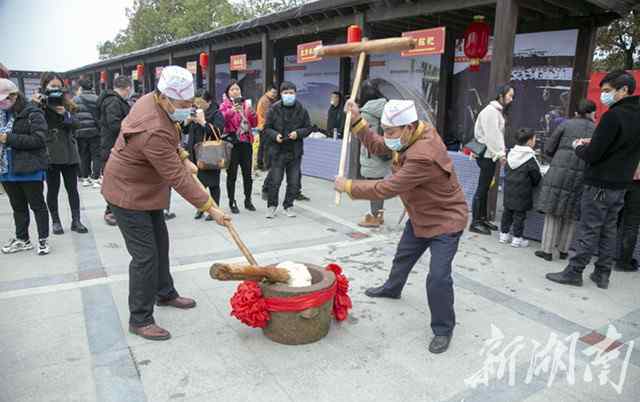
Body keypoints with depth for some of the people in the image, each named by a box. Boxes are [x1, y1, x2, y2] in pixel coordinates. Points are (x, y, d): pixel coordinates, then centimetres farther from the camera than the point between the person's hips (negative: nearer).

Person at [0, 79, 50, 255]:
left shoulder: (32, 113, -10)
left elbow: (39, 139, -20)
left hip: (29, 169, -7)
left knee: (37, 205, 5)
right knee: (18, 207, 16)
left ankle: (43, 239, 16)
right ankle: (22, 239, 28)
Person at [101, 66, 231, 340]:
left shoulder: (152, 100, -6)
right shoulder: (154, 131, -34)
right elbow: (178, 178, -30)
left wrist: (183, 158, 5)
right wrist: (210, 208, -24)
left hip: (146, 190, 10)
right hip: (128, 194, -10)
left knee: (160, 243, 19)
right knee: (145, 255, -6)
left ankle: (165, 294, 38)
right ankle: (140, 320, 8)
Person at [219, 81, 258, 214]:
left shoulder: (246, 104, 14)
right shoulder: (225, 105, 2)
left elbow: (254, 123, 10)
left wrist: (251, 112, -8)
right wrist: (231, 111, -31)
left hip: (246, 143, 4)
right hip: (232, 143, -4)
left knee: (247, 174, 8)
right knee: (232, 175, -1)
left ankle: (248, 200, 20)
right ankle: (232, 202, 9)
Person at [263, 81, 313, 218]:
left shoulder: (301, 109, 1)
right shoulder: (274, 109, -2)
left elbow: (308, 128, 6)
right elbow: (267, 128, 3)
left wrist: (298, 133, -12)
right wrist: (275, 135, -16)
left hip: (295, 151, 2)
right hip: (278, 150, -2)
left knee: (294, 182, 8)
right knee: (275, 180, 2)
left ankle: (288, 206, 24)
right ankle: (272, 205, 19)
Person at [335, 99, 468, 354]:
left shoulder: (423, 156, -39)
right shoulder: (410, 136, -11)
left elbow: (386, 189, -36)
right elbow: (377, 147, 2)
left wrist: (348, 186, -25)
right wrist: (357, 121, -11)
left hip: (446, 221, -9)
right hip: (420, 216, 9)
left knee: (438, 277, -13)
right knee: (403, 256, 26)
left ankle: (443, 330, 10)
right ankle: (392, 288, 55)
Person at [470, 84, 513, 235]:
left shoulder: (498, 111, 19)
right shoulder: (491, 111, -13)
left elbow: (498, 134, 15)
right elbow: (492, 135, -19)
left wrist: (501, 152, 6)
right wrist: (500, 154, -19)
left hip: (491, 155, 10)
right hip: (487, 155, -10)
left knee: (485, 188, 14)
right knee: (482, 188, -5)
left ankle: (483, 219, 22)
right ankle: (475, 222, 1)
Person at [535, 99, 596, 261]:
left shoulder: (566, 125, 4)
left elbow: (548, 149, 4)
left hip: (559, 173, -1)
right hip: (581, 176, 1)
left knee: (552, 213, 5)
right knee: (570, 216, 13)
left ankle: (547, 250, 6)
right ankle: (563, 250, 21)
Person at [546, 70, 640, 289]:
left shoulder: (613, 116, -18)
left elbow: (592, 155, -19)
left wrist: (579, 147, 1)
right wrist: (593, 144, 8)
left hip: (600, 185, -8)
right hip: (621, 183, 8)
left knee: (588, 230, -1)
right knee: (609, 230, 14)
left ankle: (574, 272, 8)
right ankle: (602, 274, 22)